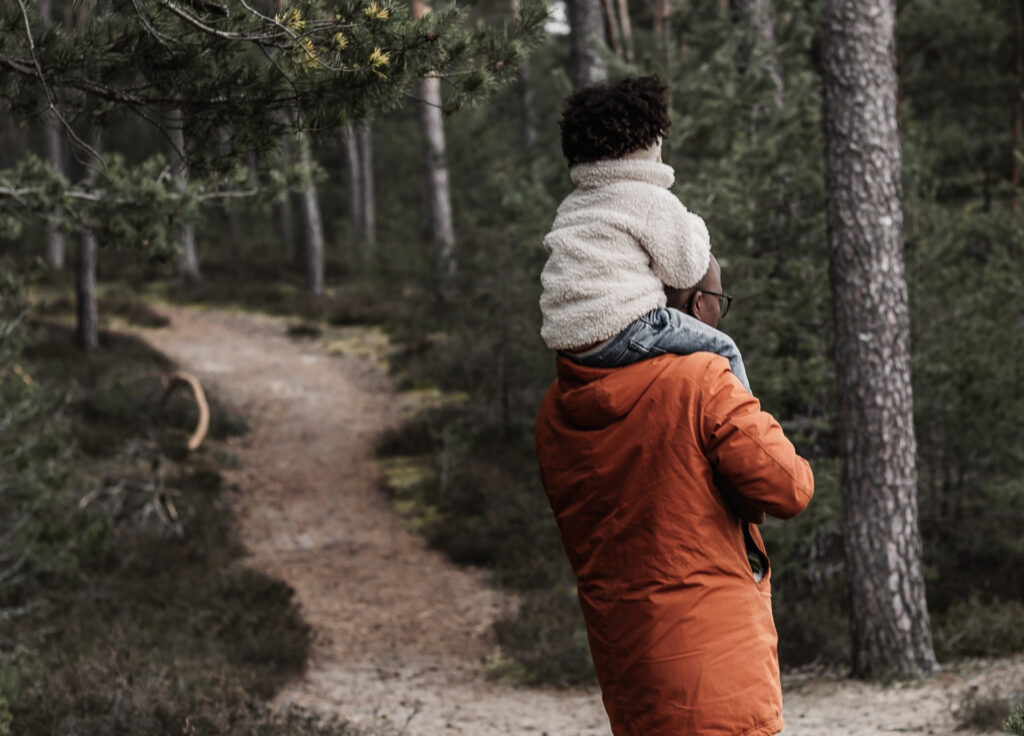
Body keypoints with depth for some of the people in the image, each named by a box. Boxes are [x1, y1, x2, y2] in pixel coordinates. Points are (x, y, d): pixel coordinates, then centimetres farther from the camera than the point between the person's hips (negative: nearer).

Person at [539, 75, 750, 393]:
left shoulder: (571, 204, 21)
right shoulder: (652, 200, -3)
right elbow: (685, 270, 0)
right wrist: (695, 227, 17)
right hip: (615, 336, -9)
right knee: (721, 349, 1)